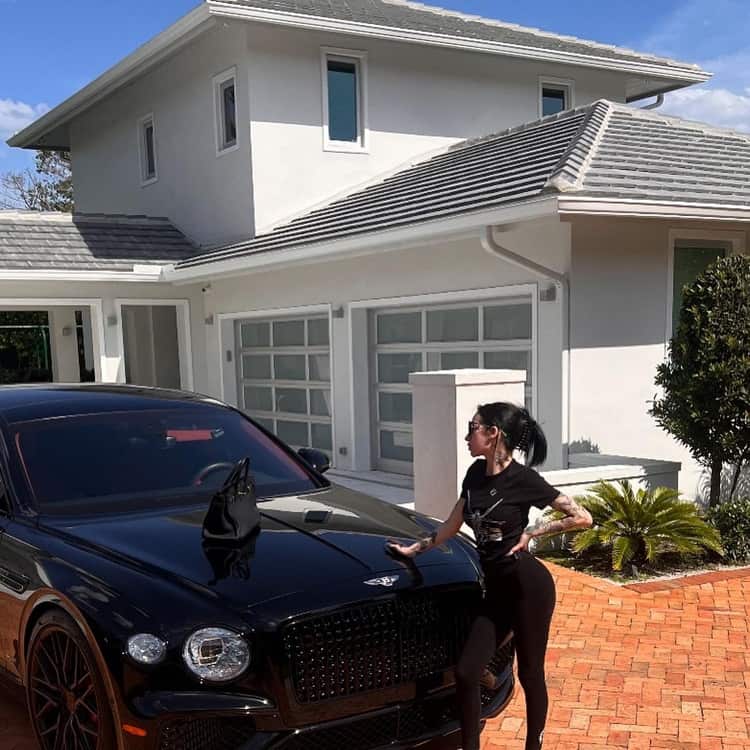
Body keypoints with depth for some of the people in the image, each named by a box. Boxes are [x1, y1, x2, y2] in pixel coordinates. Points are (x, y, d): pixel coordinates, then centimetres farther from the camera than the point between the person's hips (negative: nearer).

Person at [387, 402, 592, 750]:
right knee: (465, 672, 2)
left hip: (529, 586, -6)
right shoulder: (476, 473, 6)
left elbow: (582, 517, -10)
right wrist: (414, 548, 23)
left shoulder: (523, 479, -13)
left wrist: (531, 533, -11)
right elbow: (452, 525, 19)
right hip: (497, 589, 7)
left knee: (530, 673, 8)